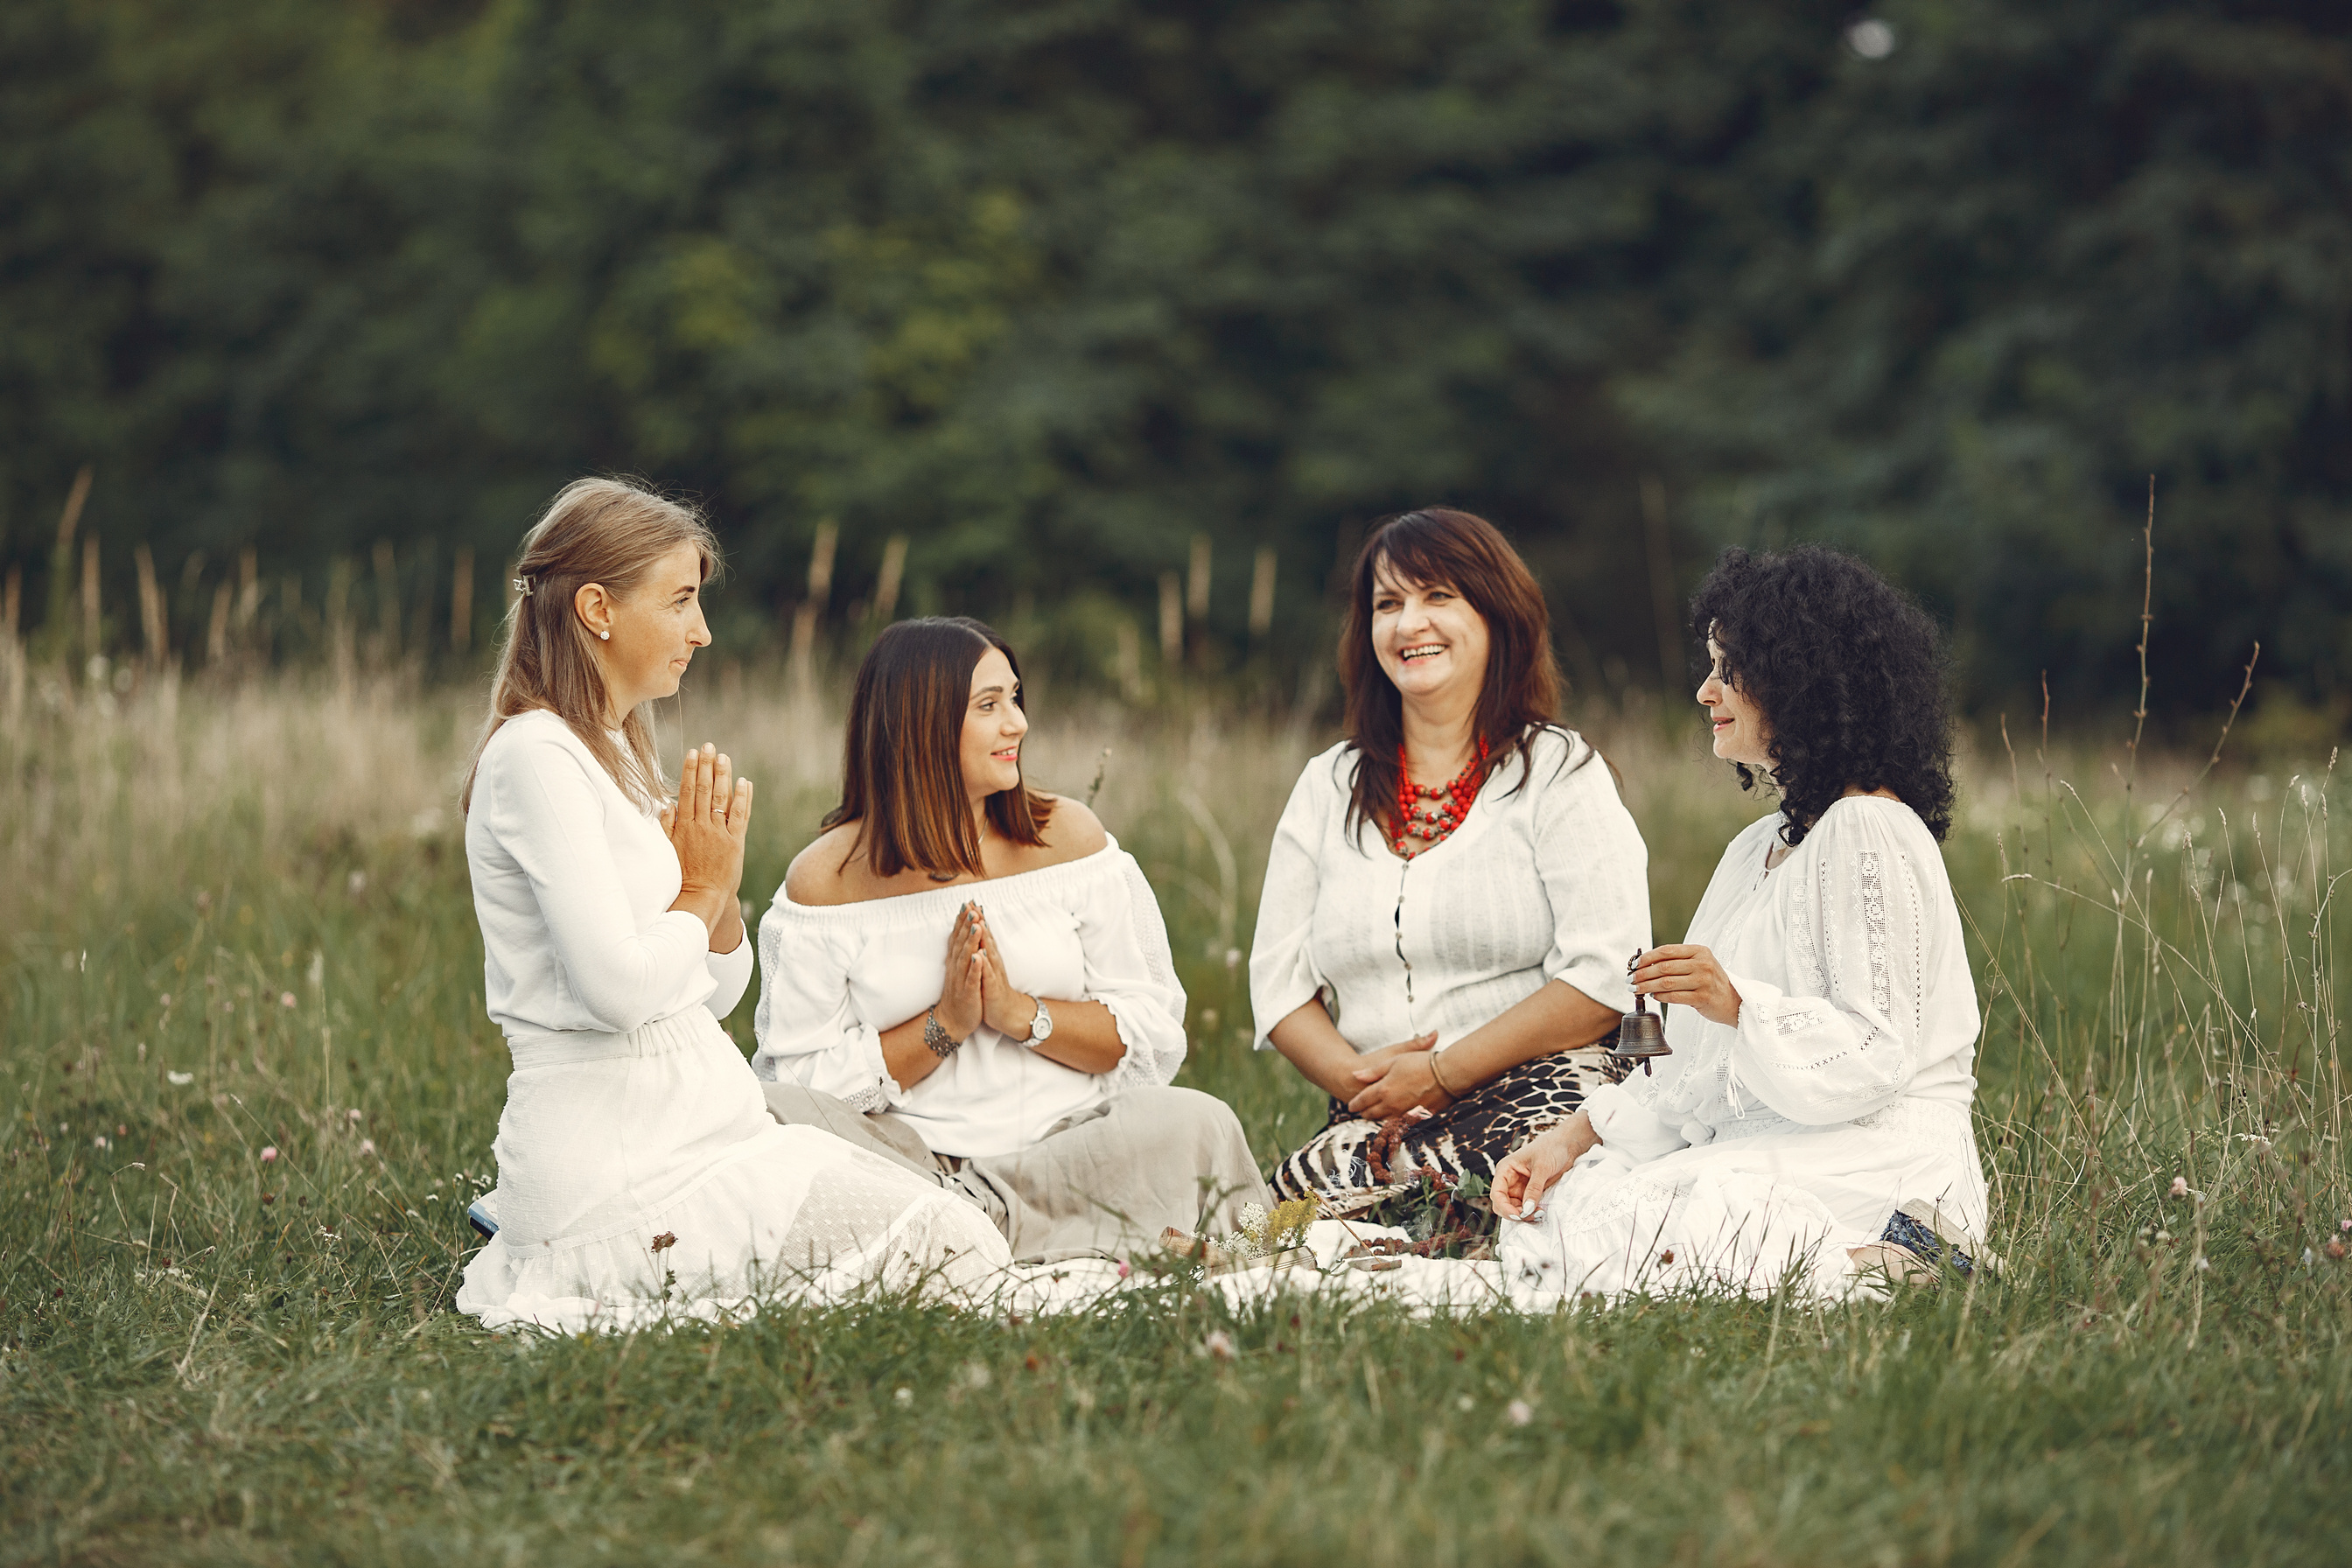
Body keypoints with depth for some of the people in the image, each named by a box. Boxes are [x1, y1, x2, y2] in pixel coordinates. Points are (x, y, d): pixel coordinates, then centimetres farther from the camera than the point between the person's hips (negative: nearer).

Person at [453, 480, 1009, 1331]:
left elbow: (717, 990, 19)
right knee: (960, 1257, -14)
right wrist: (701, 889, -5)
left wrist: (720, 886, -1)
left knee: (955, 1225, 4)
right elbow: (617, 987, -23)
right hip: (609, 1158, -10)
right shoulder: (536, 757, -12)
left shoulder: (618, 753, 18)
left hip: (687, 1127, 10)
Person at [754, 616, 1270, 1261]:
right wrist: (944, 1026, -13)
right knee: (773, 1118, -29)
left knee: (1196, 1127, -28)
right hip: (910, 1154, -2)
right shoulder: (823, 883, 1)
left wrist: (1022, 1015, -11)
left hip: (1070, 1147, 2)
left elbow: (1157, 1038, 4)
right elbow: (804, 1079, -3)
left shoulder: (1066, 837, 7)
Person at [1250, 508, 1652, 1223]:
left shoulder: (1559, 774, 5)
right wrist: (1356, 1078, -6)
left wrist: (1440, 1075, -11)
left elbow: (1604, 979, -6)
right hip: (1376, 1119, 4)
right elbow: (1279, 979, 15)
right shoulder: (1328, 787, 19)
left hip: (1535, 1097, -4)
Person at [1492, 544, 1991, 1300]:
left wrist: (1739, 1005, -29)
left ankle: (1873, 1267, -16)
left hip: (1877, 1168, -9)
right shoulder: (1758, 848, 22)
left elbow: (1877, 1053, -16)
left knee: (1608, 1239, -29)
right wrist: (1577, 1134, 4)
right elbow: (1698, 1068, 17)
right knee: (1549, 1212, -15)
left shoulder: (1871, 833, -9)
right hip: (1767, 1151, 9)